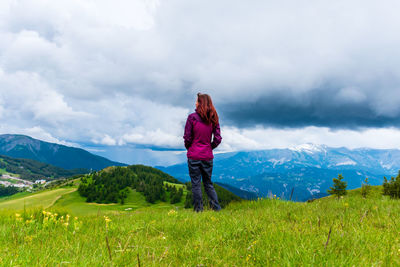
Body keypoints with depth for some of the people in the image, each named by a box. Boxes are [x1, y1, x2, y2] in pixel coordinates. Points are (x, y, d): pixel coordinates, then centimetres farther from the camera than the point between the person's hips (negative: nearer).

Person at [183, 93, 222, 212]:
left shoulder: (192, 117, -9)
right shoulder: (213, 119, 2)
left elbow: (187, 138, -7)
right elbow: (218, 139, 2)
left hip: (194, 156, -4)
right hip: (208, 156, 4)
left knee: (196, 184, 4)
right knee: (208, 183, 17)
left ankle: (198, 209, 9)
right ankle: (216, 207, 15)